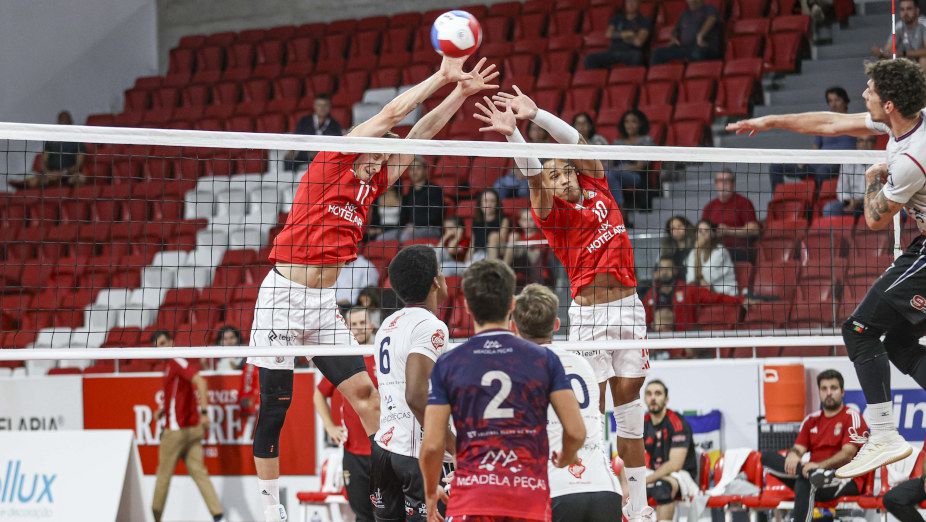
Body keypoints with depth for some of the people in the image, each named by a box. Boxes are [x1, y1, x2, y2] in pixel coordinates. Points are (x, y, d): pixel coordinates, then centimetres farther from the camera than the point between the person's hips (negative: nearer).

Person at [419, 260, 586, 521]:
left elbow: (432, 445, 0)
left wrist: (431, 493, 18)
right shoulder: (544, 359, 5)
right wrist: (565, 458, 25)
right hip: (531, 497, 1)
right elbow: (576, 432, 2)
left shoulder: (447, 364, 3)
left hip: (471, 498, -1)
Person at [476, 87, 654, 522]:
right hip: (587, 315, -4)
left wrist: (536, 113, -11)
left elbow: (575, 141, 1)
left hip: (629, 309, 4)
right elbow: (534, 175, -19)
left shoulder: (599, 192, 9)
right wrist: (512, 132, -35)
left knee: (629, 406, 7)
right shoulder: (553, 213, -1)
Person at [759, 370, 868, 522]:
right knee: (767, 457, -13)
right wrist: (793, 456, -19)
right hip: (813, 474, 6)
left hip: (846, 480, -6)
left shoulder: (852, 417, 0)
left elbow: (848, 454, -13)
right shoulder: (812, 420, 18)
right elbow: (799, 448, 8)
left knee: (804, 482, -38)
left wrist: (819, 465, -28)